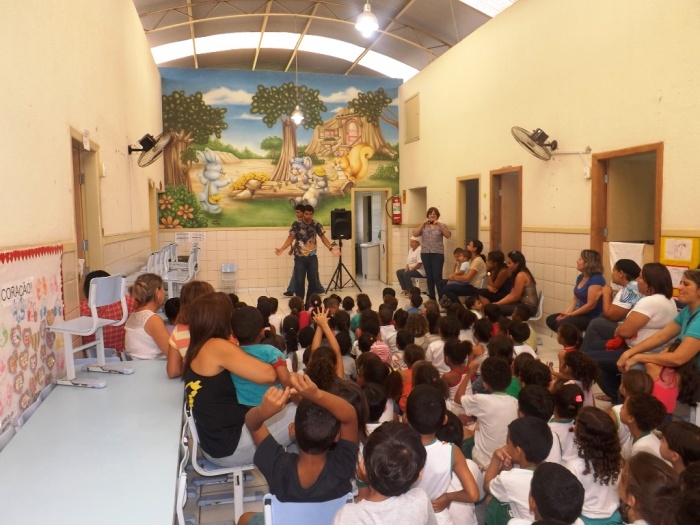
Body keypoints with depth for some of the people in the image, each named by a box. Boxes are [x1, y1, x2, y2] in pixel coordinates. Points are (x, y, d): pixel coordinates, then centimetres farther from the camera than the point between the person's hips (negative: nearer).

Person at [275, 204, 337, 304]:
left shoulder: (316, 225, -2)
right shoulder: (296, 224, -8)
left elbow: (323, 238, 1)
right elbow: (290, 238, -6)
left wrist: (331, 247, -14)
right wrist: (282, 248, -20)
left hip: (312, 256, 2)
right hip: (299, 257, -2)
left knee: (314, 280, 2)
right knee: (299, 281, -2)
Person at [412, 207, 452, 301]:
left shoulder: (442, 226, 5)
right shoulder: (423, 226, 10)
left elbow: (448, 235, -10)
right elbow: (415, 234, -3)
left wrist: (439, 225, -17)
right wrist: (422, 224, -10)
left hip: (438, 254, -3)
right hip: (425, 253, 3)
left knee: (437, 277, -10)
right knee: (429, 276, 7)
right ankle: (432, 298, 15)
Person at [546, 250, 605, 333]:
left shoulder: (596, 279, -20)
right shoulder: (581, 277, 10)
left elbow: (591, 305, -23)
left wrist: (570, 314, -17)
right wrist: (566, 312, -6)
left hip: (592, 318, -9)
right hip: (580, 314, 9)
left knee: (561, 324, -27)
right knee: (551, 320, 0)